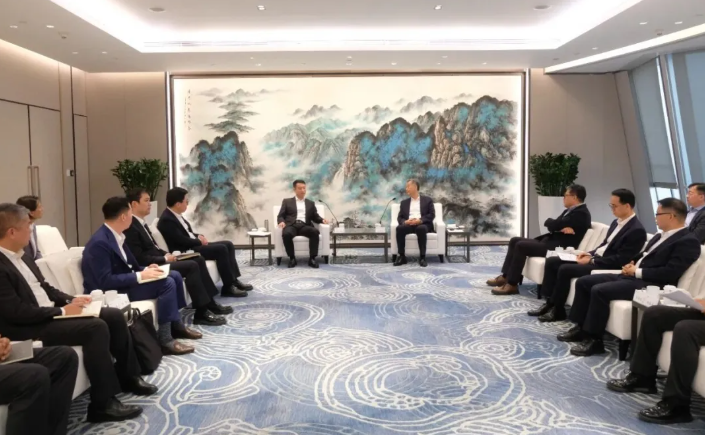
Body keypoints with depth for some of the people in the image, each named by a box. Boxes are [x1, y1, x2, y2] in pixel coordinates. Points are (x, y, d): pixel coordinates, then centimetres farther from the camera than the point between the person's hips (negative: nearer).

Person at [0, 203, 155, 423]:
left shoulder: (21, 255, 12)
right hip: (29, 328, -10)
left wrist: (70, 300, 3)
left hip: (50, 314, 10)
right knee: (96, 327, -27)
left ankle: (128, 376, 14)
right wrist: (62, 311, -16)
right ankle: (103, 404, -19)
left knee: (114, 316, 0)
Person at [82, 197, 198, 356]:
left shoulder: (116, 235, 5)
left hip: (123, 282, 10)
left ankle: (176, 325, 14)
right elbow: (105, 281, -27)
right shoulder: (99, 243, -24)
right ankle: (165, 340, -17)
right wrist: (140, 276, -25)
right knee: (166, 283, -22)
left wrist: (145, 270, -5)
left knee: (174, 276, 6)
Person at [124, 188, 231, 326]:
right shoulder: (131, 227, -17)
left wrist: (165, 254, 3)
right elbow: (139, 259, -22)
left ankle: (209, 303, 5)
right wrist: (164, 259, -14)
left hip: (158, 260, 10)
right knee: (191, 266, -22)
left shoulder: (141, 222, 15)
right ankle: (201, 313, -18)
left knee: (198, 260, 3)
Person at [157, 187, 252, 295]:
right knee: (221, 249, -23)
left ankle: (234, 280, 2)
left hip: (193, 245, 10)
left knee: (228, 245, 2)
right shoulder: (167, 220, -18)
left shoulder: (176, 215, 12)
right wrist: (199, 241, -9)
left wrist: (199, 236, 1)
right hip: (186, 251, -10)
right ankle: (228, 287, -18)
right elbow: (182, 241, -23)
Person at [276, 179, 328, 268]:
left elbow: (315, 217, 20)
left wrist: (322, 220, -2)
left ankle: (312, 258, -28)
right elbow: (280, 216, 12)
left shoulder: (310, 203, 26)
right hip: (291, 225, -2)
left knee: (315, 232, -32)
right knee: (286, 234, -37)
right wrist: (281, 221, -11)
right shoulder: (287, 201, 20)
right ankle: (292, 258, -21)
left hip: (304, 226, 2)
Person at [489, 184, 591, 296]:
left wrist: (549, 221, 3)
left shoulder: (581, 213, -13)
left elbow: (554, 225, -20)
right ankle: (505, 276, 3)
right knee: (515, 240, 3)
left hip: (559, 247, -10)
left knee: (521, 245, -23)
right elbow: (553, 227, 9)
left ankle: (512, 284, -18)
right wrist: (561, 228, -13)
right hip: (550, 241, 10)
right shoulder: (570, 210, 18)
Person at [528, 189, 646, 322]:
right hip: (595, 257, 10)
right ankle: (550, 303, 1)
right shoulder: (616, 222, 13)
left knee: (565, 269, -26)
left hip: (605, 266, -10)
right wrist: (590, 254, 2)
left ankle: (558, 311, -11)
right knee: (552, 261, 0)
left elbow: (621, 260, -21)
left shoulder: (637, 230, -16)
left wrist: (592, 261, -17)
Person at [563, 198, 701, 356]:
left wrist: (637, 271, -14)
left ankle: (594, 339, -17)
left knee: (599, 290, -28)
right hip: (631, 276, 10)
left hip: (649, 284, -10)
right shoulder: (660, 236, 20)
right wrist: (631, 264, 3)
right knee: (583, 282, 1)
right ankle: (581, 327, 8)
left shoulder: (688, 241, -10)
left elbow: (670, 273, -20)